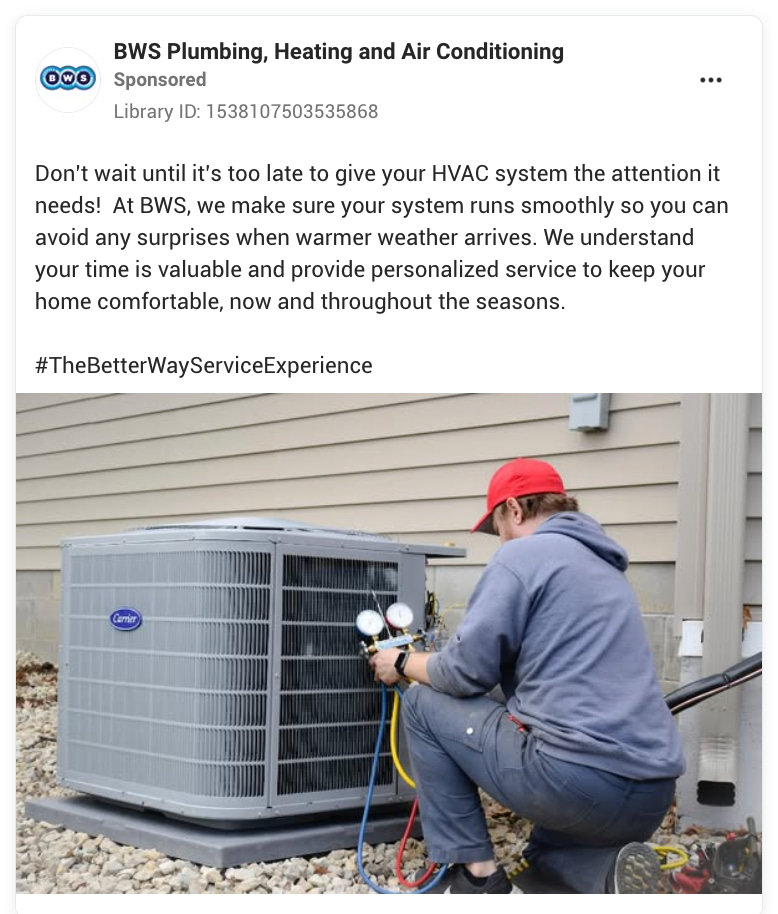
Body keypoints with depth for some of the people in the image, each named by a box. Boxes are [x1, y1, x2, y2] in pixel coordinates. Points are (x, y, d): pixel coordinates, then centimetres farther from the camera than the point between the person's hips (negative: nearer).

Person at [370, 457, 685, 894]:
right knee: (546, 849, 37)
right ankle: (612, 873, 2)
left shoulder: (522, 554, -2)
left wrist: (404, 663, 15)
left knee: (423, 704, 12)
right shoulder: (605, 567, 23)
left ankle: (477, 874, 10)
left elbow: (467, 673, -6)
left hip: (577, 775, -8)